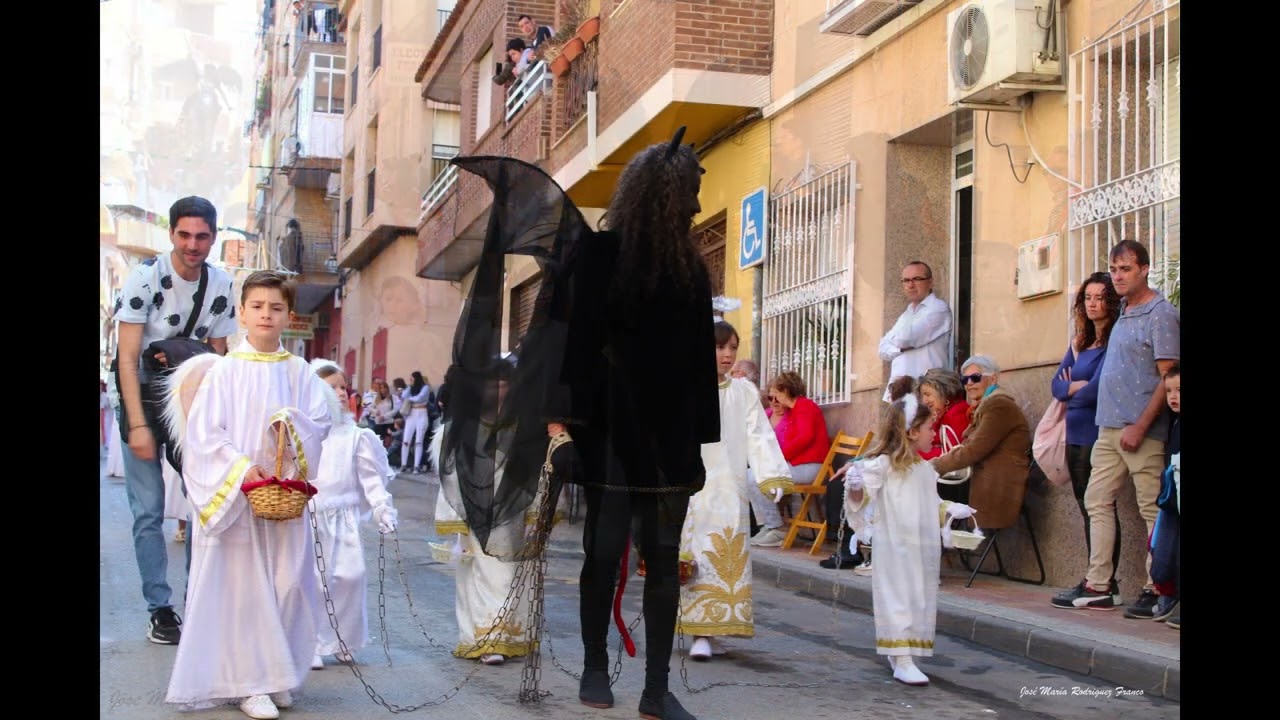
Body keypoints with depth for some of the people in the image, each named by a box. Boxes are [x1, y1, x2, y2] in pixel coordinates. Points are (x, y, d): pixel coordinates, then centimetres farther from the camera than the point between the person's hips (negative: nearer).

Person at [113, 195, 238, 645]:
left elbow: (218, 356, 6)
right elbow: (128, 359, -16)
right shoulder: (145, 277, -15)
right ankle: (161, 609, 5)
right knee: (149, 512, -3)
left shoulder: (221, 285, -3)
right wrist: (137, 424, -21)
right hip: (143, 399, -4)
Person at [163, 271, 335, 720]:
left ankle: (276, 673, 16)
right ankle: (249, 682, 5)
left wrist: (293, 424, -17)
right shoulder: (224, 371, -1)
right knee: (242, 585, -1)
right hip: (234, 496, -2)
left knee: (285, 582, 3)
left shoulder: (299, 372, 7)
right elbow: (204, 432, -6)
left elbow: (322, 420, 4)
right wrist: (242, 468, -15)